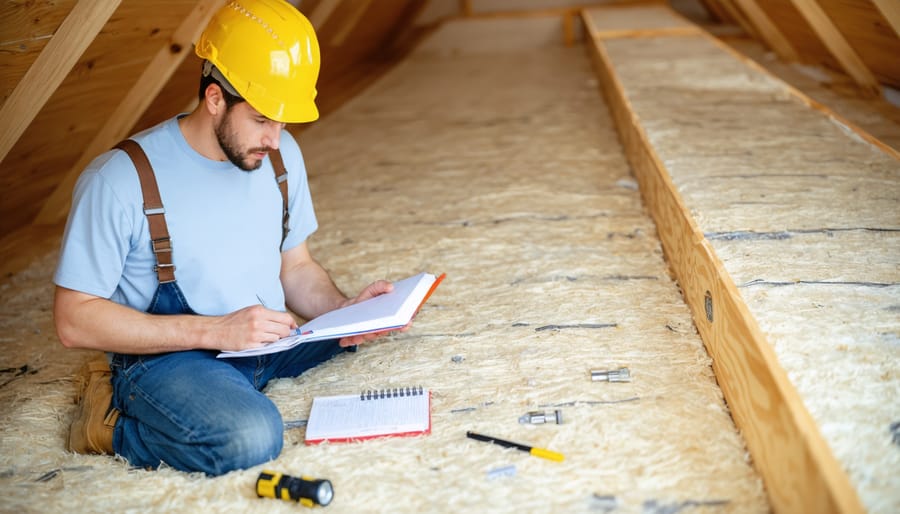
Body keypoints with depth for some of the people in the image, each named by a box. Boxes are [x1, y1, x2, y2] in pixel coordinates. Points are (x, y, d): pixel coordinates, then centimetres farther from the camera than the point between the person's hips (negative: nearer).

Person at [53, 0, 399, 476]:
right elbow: (74, 320, -15)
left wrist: (345, 310, -11)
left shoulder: (281, 155, 2)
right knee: (250, 437, -35)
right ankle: (113, 421, -5)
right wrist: (216, 330, -24)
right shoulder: (119, 181, -17)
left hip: (265, 343, 7)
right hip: (165, 358, -6)